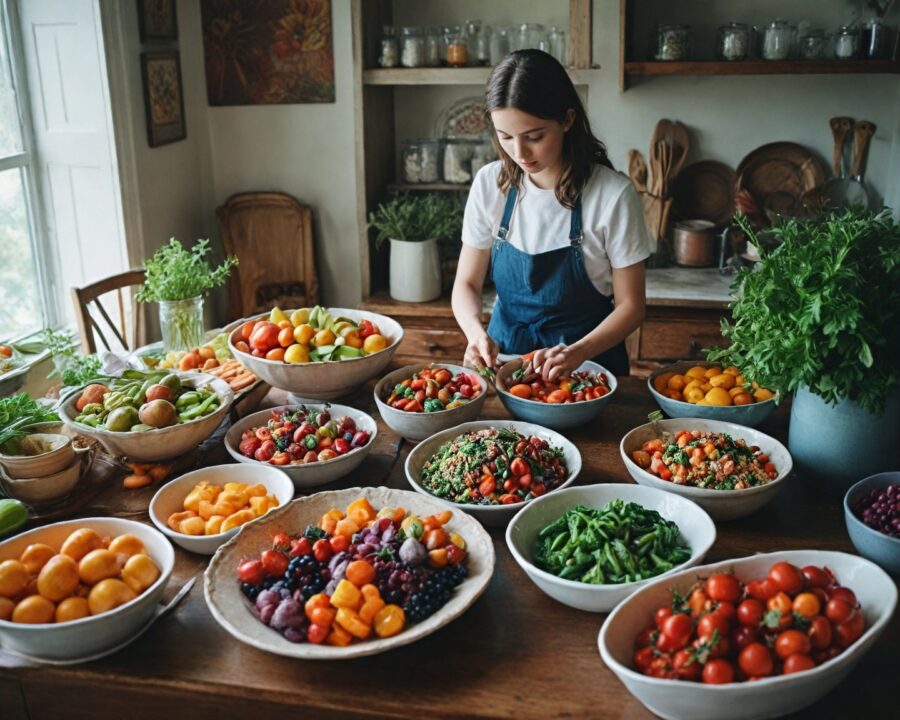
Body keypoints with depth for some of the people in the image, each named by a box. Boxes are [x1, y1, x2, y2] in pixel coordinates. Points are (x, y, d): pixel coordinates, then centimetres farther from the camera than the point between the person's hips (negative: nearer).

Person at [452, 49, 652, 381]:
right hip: (504, 352, 3)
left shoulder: (613, 194, -13)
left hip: (589, 357, -2)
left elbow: (630, 306, -7)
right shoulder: (490, 184, -3)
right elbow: (467, 283, 3)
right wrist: (476, 332, -18)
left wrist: (577, 352, -24)